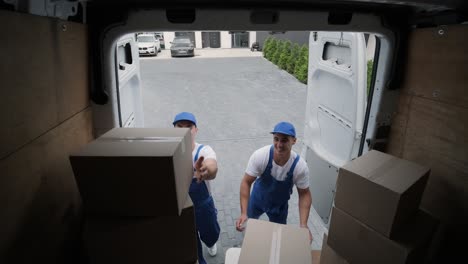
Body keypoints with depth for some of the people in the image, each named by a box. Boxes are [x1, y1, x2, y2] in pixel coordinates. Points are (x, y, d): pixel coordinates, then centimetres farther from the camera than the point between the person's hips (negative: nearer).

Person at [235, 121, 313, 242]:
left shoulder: (300, 166, -32)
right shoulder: (260, 156, -35)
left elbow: (304, 194, -17)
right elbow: (246, 182, -25)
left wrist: (303, 225, -27)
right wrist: (243, 213, -32)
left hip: (280, 205, -1)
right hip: (258, 197, 1)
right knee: (249, 220, 28)